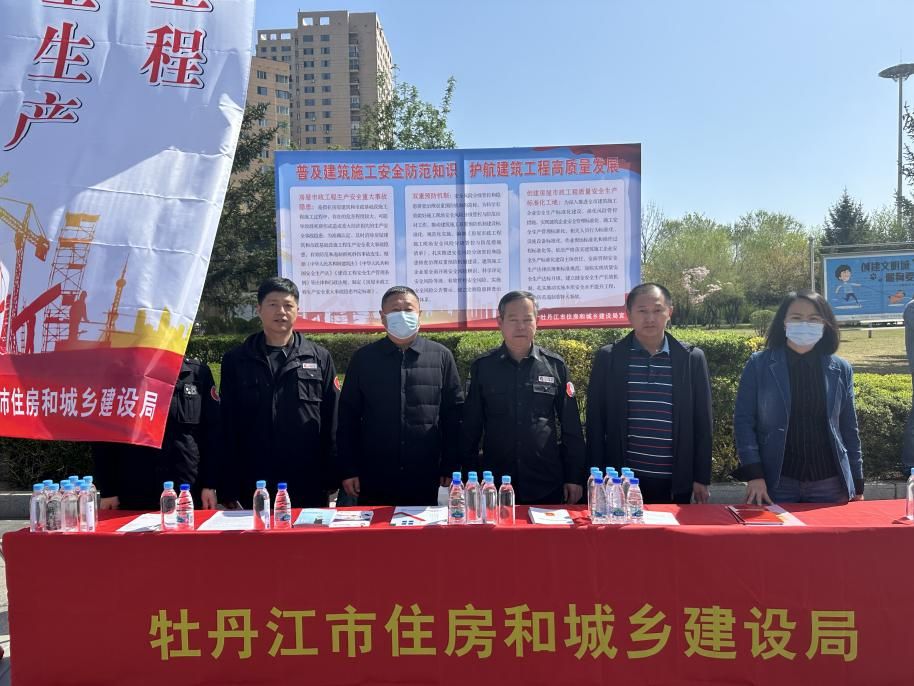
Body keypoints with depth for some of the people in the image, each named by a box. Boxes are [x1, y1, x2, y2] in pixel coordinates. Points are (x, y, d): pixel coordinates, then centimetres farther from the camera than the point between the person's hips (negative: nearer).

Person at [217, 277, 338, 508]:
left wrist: (331, 478, 0)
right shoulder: (235, 360, 7)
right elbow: (228, 424, 6)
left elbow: (331, 421, 5)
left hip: (308, 483, 0)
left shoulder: (319, 358, 7)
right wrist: (228, 487, 2)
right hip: (253, 482, 0)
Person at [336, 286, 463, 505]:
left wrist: (451, 468, 1)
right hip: (374, 481, 0)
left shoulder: (442, 357, 5)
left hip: (425, 480, 0)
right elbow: (348, 416, 6)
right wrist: (348, 470, 1)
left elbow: (453, 415, 5)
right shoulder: (363, 358, 5)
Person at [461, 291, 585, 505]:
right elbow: (470, 427, 5)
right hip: (495, 486, 0)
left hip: (547, 486, 0)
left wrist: (575, 477, 2)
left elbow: (572, 428, 5)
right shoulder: (482, 366, 2)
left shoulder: (555, 365, 2)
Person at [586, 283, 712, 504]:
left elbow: (703, 423, 5)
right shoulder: (608, 357, 0)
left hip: (676, 483, 1)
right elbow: (595, 421, 1)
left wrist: (702, 478, 4)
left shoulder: (692, 358, 2)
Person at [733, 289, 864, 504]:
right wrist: (754, 475, -12)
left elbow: (849, 430, 11)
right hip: (776, 484, -2)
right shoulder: (759, 365, -2)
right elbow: (743, 421, -5)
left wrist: (857, 486, 10)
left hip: (829, 484, 2)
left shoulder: (840, 370, 6)